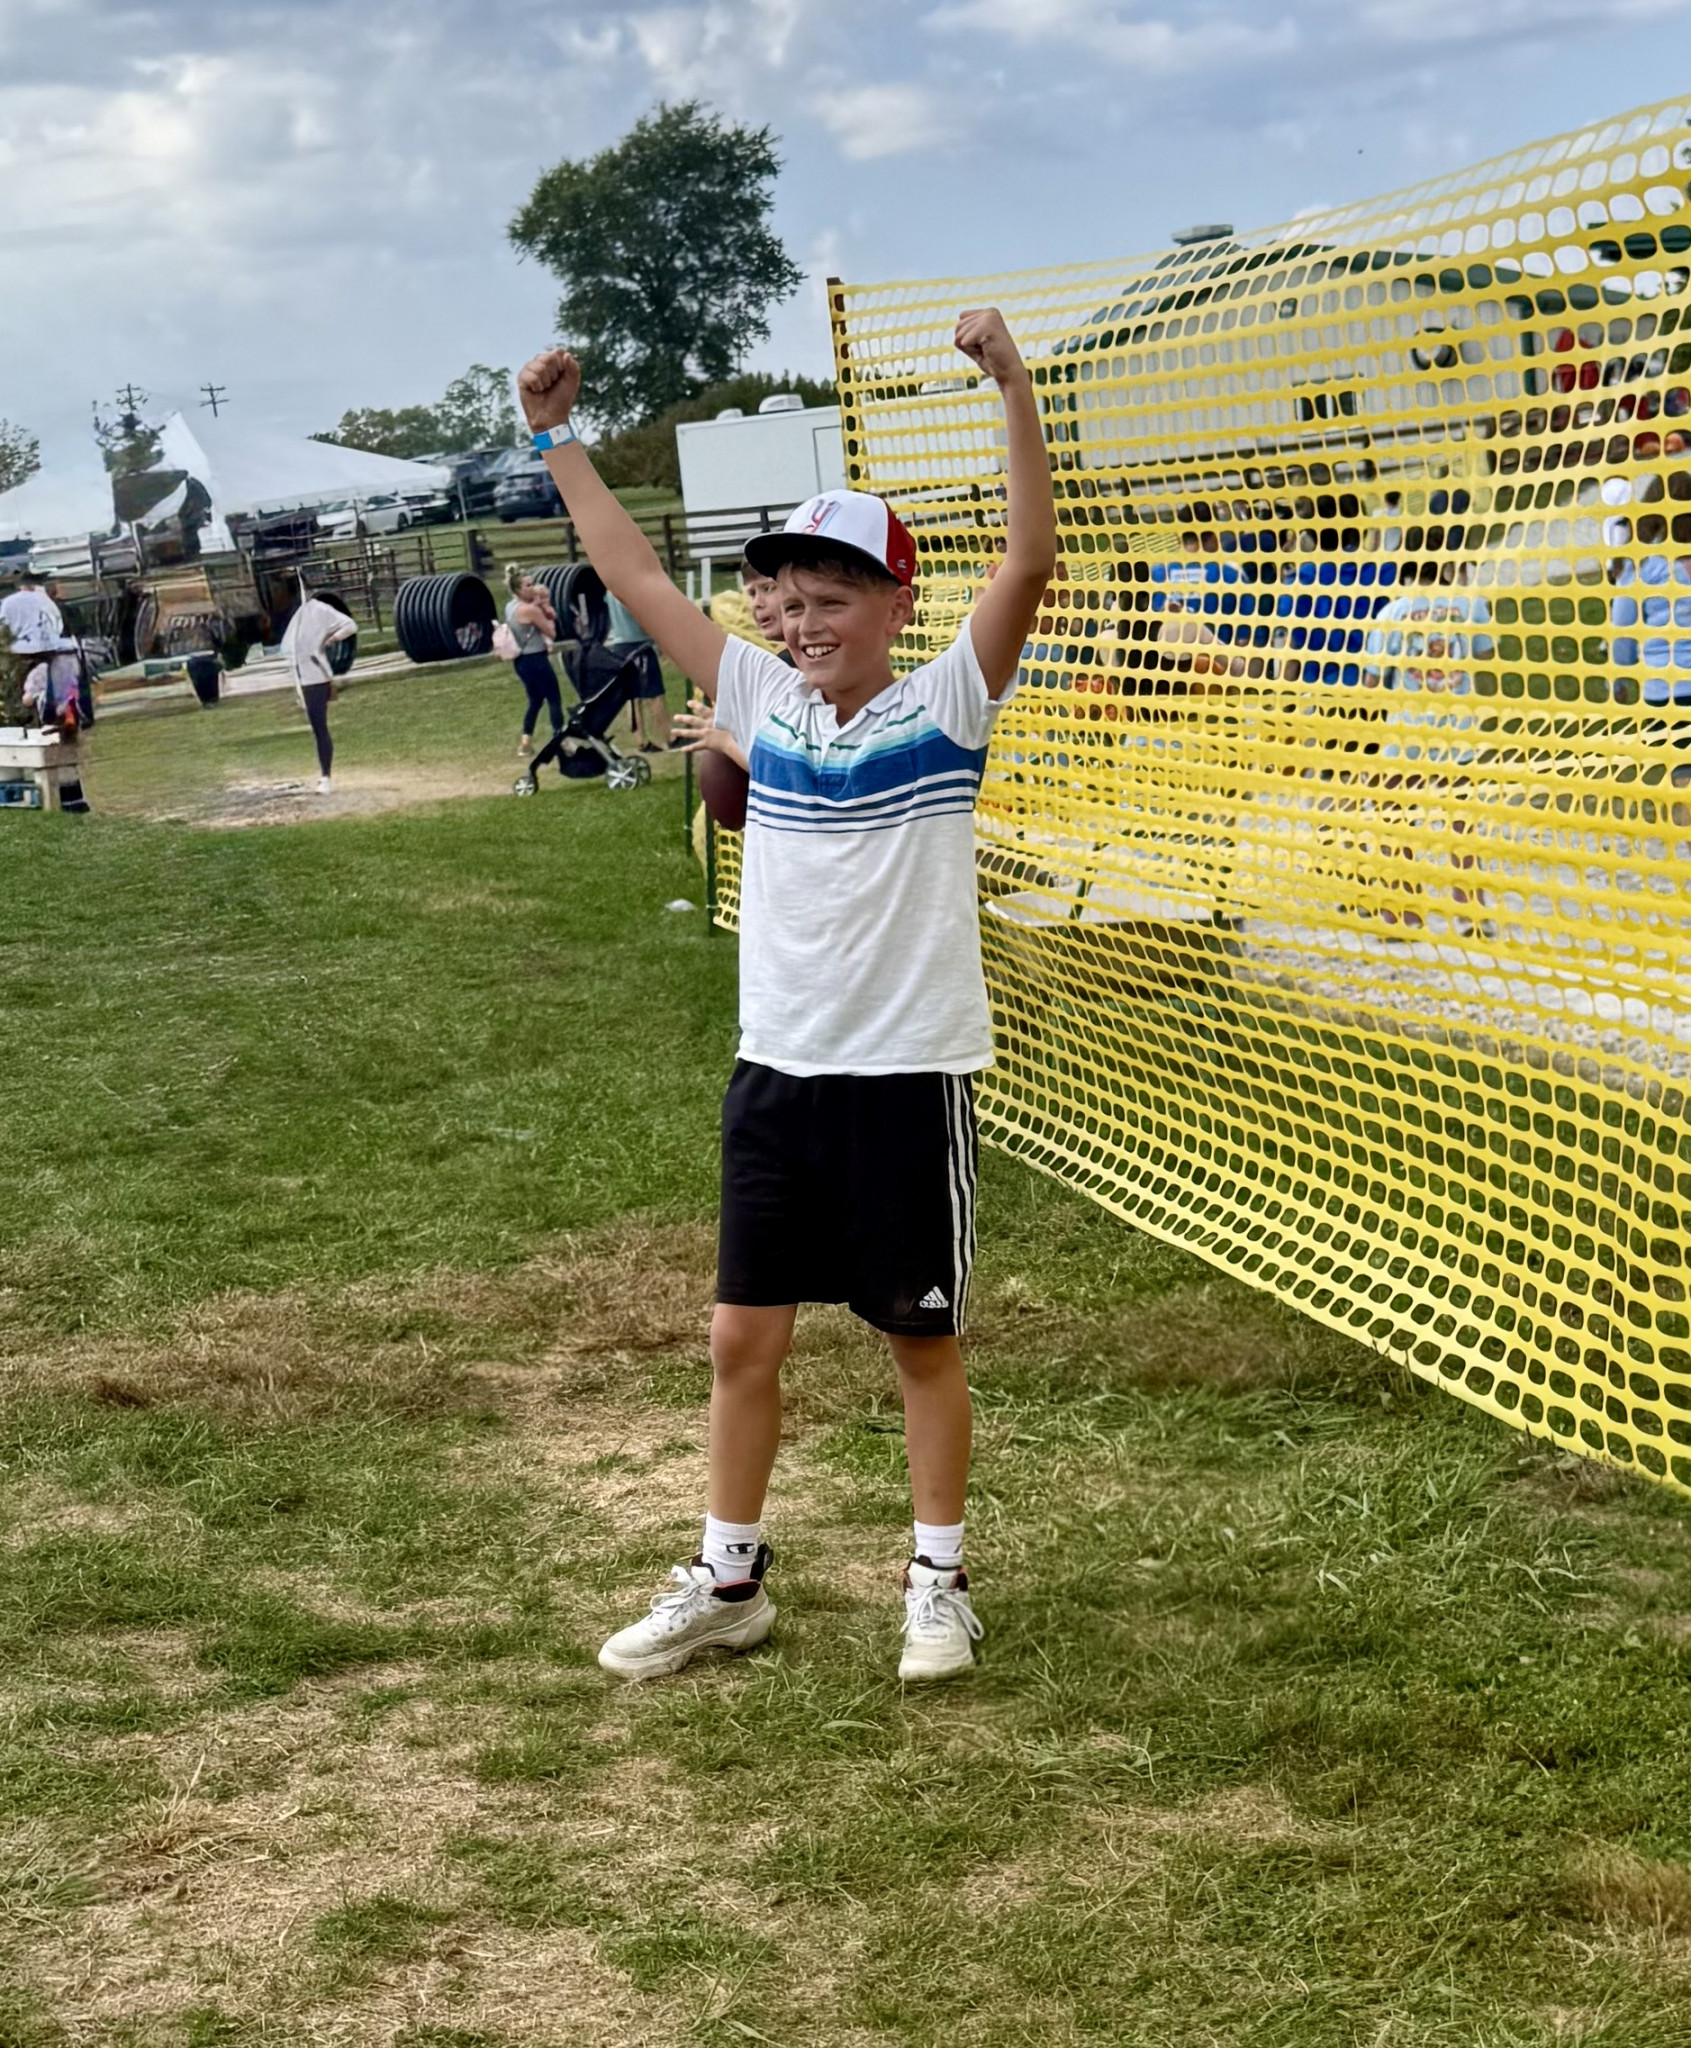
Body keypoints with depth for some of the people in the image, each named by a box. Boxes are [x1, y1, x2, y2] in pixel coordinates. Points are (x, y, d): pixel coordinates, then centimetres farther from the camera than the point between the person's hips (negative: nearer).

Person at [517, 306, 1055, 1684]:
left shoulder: (945, 709, -8)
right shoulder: (763, 702, 4)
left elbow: (1030, 561, -20)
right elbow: (636, 575, 9)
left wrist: (1014, 388, -29)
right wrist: (558, 438, 7)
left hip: (911, 1077, -4)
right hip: (777, 1071, 4)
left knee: (924, 1341, 8)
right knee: (744, 1338, 10)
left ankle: (940, 1582, 23)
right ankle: (729, 1581, 24)